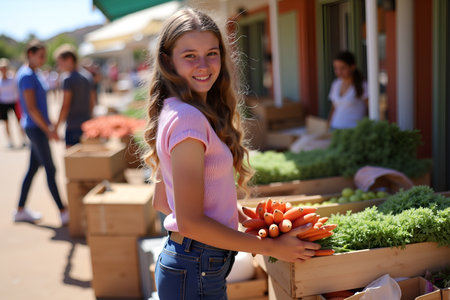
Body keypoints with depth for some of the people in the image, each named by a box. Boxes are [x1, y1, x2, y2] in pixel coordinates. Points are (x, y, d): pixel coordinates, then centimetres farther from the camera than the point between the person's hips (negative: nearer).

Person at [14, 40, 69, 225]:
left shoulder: (32, 74, 16)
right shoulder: (27, 76, -14)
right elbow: (31, 108, -20)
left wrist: (50, 125, 19)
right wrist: (48, 130, -19)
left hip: (38, 127, 10)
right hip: (35, 128, -10)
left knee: (33, 168, 13)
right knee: (50, 170, -8)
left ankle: (21, 210, 21)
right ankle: (63, 212, -4)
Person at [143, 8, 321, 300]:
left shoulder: (174, 113, 6)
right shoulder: (189, 118, -21)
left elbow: (162, 202, 13)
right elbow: (190, 222, -24)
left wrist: (229, 210, 13)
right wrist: (272, 247, -15)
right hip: (195, 273, -9)